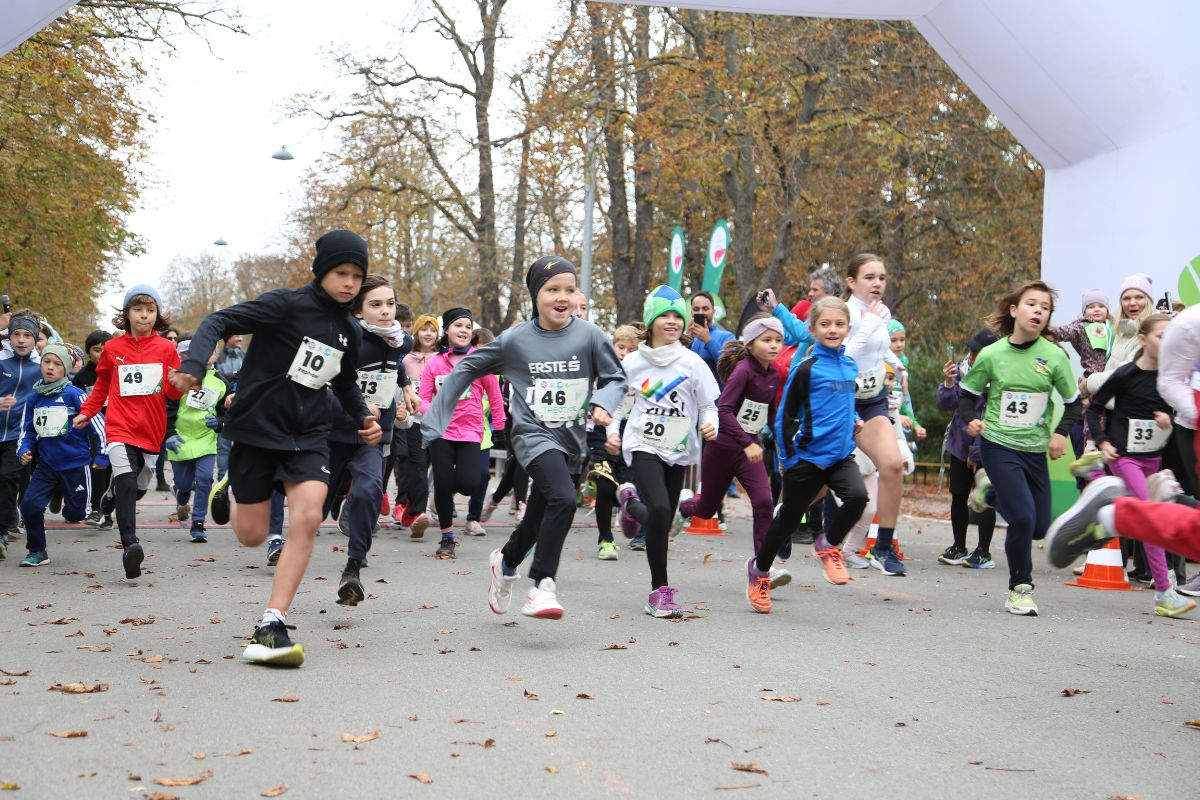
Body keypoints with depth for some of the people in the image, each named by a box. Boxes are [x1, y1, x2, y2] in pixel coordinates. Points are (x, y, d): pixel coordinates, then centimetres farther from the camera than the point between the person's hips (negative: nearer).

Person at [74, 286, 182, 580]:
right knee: (126, 483, -21)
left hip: (151, 431, 2)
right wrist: (87, 412, 14)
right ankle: (130, 545, -26)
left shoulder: (166, 348, 3)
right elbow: (102, 384, 21)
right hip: (120, 428, -2)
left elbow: (174, 393, 5)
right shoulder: (113, 348, 4)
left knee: (139, 487, 14)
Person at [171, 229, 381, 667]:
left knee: (307, 518, -18)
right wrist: (194, 365, -33)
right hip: (256, 429, -4)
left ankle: (271, 626, -12)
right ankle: (230, 492, 42)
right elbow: (220, 321, -16)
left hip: (308, 435, 4)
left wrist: (364, 416, 5)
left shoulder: (350, 331, 8)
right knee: (252, 536, 4)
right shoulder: (287, 304, -12)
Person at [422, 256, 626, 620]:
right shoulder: (515, 340, -6)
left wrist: (602, 402, -18)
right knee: (564, 498, -28)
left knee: (539, 521, 15)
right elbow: (467, 370, 5)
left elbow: (615, 378, 5)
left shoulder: (590, 336, -6)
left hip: (571, 439, 3)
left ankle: (506, 560, 46)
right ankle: (543, 585, -19)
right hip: (533, 434, -3)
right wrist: (434, 421, 3)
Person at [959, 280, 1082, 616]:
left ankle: (997, 496, 37)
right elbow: (968, 394, 6)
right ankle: (1020, 589, 2)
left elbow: (1073, 401, 7)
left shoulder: (1054, 356, -5)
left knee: (1040, 527, 7)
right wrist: (971, 420, -13)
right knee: (1022, 516, -17)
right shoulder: (991, 354, -7)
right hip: (998, 446, -3)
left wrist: (1061, 432, -8)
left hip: (1035, 449, 3)